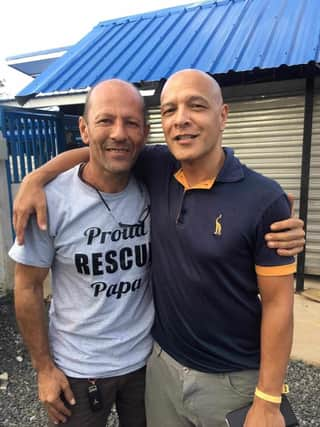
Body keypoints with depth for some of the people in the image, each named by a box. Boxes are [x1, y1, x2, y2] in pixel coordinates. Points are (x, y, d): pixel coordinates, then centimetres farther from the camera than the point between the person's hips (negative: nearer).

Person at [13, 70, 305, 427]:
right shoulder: (157, 168, -8)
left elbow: (277, 303, -14)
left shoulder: (264, 200, -20)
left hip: (232, 379, -3)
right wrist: (36, 177, -6)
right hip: (162, 361, 4)